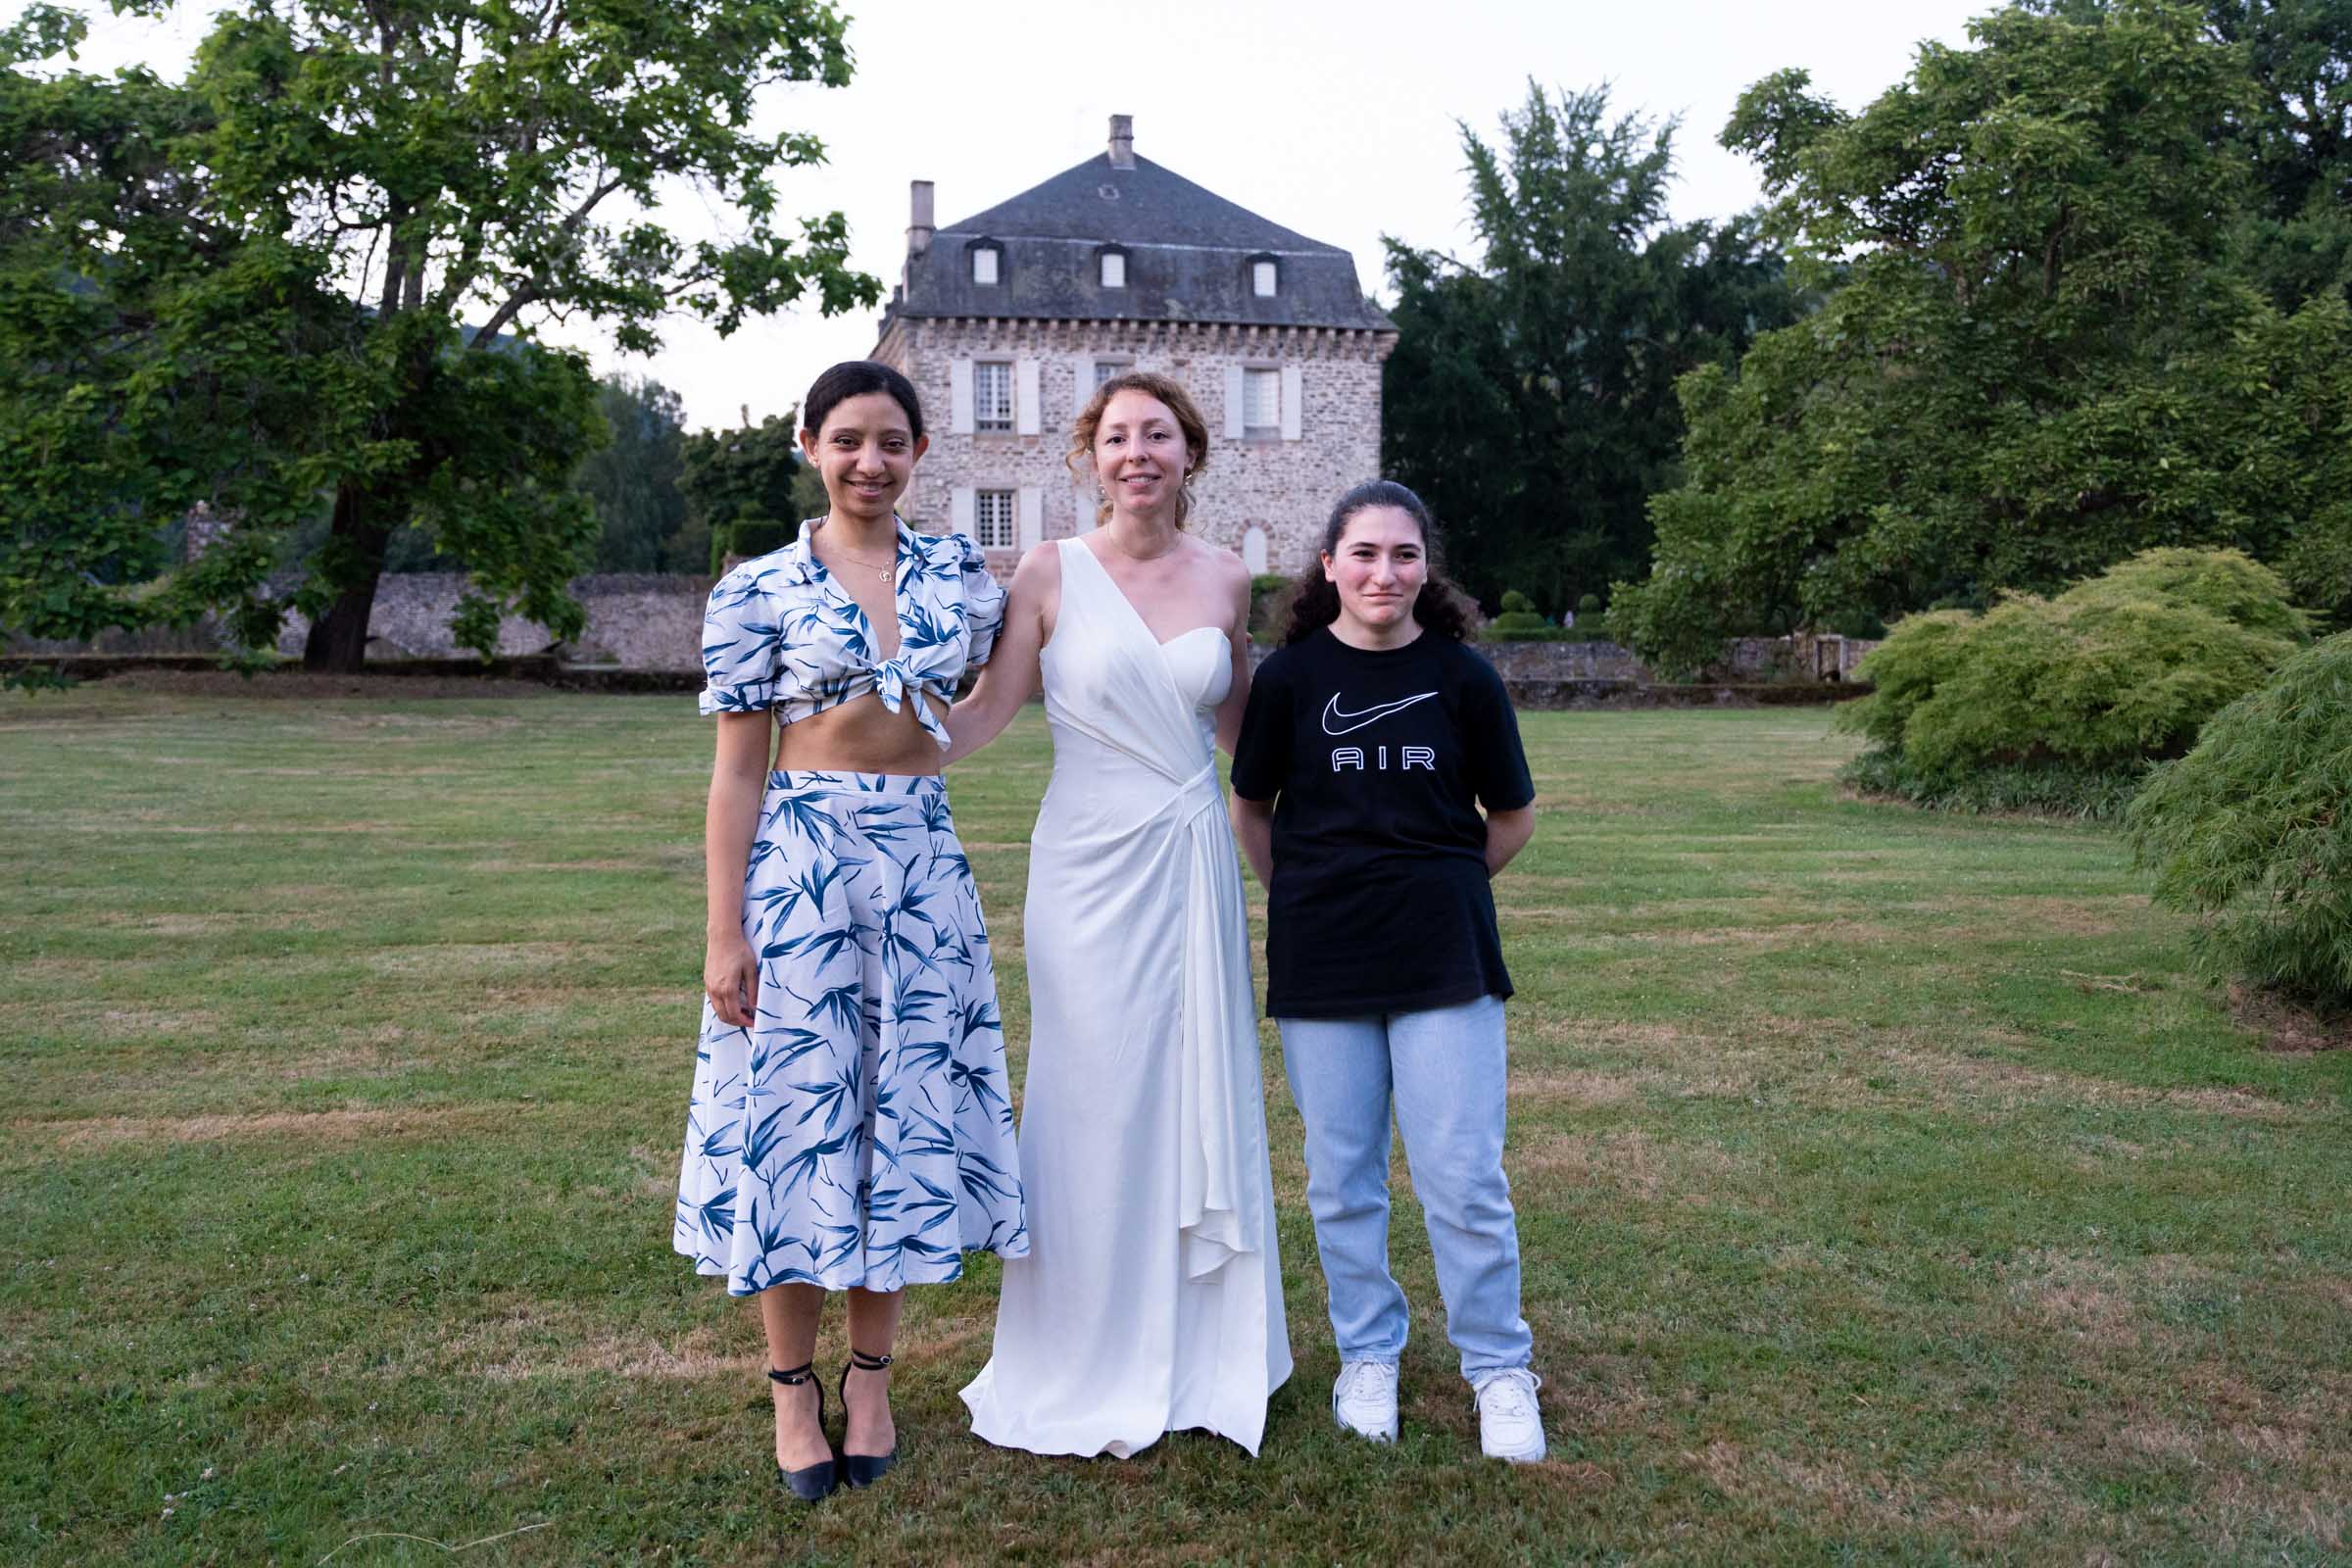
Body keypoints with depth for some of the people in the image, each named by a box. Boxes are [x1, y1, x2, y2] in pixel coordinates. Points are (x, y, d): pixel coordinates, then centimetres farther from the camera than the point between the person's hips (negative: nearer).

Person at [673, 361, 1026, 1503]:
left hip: (924, 866, 3)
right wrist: (725, 932, -8)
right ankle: (793, 1388, 21)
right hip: (797, 864, -3)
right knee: (794, 1112, 3)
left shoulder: (959, 576, 6)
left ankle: (871, 1380, 25)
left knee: (905, 1111, 8)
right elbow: (738, 771, -3)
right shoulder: (758, 590, -2)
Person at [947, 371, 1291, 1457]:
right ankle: (1091, 1373, 19)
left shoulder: (1223, 580, 7)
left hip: (1194, 863, 4)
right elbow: (983, 713, -6)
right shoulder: (1052, 573, -3)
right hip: (1090, 866, -3)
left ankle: (1197, 1347, 27)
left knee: (1199, 1099, 9)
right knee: (1096, 1108, 3)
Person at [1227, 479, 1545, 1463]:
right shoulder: (1290, 675, -1)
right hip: (1320, 966, 1)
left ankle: (1499, 1368, 20)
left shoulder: (1462, 677, -1)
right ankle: (1368, 1356, 29)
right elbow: (1251, 811, 11)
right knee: (1342, 1177, 10)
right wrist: (1308, 899, 7)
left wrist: (1437, 885, 10)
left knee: (1464, 1176, 1)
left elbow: (1513, 816, 10)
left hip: (1444, 957, -1)